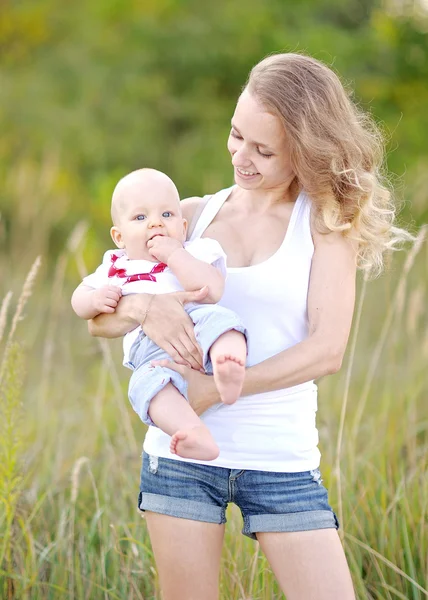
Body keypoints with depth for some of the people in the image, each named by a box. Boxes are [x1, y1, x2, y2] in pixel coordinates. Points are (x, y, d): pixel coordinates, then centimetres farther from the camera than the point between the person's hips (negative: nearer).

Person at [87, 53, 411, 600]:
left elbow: (328, 349, -11)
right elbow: (98, 319, 6)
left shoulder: (328, 221, 0)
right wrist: (144, 307, -17)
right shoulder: (193, 215, 8)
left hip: (283, 458, -2)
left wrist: (217, 389, -18)